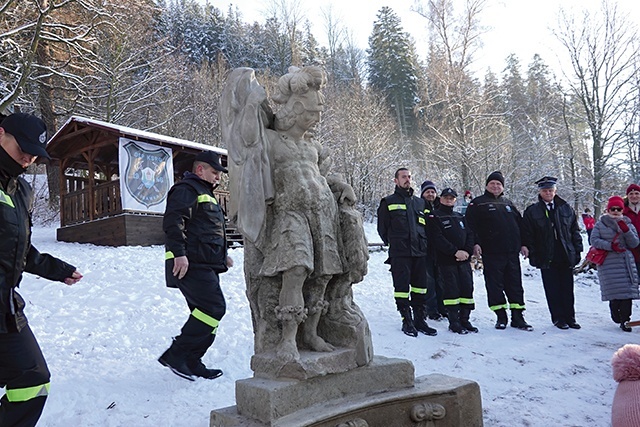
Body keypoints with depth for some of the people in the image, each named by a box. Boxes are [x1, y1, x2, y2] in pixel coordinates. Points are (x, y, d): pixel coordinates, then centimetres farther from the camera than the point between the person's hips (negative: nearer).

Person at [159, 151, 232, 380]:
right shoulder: (186, 189, -6)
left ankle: (192, 363, 17)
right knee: (214, 307, -17)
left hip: (206, 266, 11)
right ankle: (175, 354, -9)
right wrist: (179, 253, -27)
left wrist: (222, 255, 30)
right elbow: (173, 222, -19)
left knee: (204, 311, 10)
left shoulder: (205, 193, 28)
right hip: (192, 264, -11)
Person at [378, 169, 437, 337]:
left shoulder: (420, 202, 18)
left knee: (420, 286, 8)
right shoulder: (388, 202, 4)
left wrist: (423, 244, 12)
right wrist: (393, 243, 2)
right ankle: (407, 321, 7)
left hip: (420, 252, 4)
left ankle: (419, 319, 18)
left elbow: (426, 226, 22)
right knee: (402, 286, -2)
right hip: (399, 254, -4)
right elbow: (382, 228, 5)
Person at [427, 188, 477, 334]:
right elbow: (437, 239, -12)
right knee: (451, 290, -5)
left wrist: (467, 251, -6)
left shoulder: (460, 217, 21)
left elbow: (470, 234, 13)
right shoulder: (434, 217, 0)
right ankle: (453, 322, 3)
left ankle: (464, 320, 14)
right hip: (446, 260, -6)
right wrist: (455, 252, -18)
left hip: (464, 260, 6)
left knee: (467, 288, 3)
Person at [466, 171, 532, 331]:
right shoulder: (477, 203, 3)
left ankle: (518, 317, 13)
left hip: (512, 252, 5)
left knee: (515, 284, 6)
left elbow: (520, 223, 22)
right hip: (491, 253, -4)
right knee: (495, 285, 0)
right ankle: (501, 316, 11)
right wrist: (475, 243, -16)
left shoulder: (508, 203, 19)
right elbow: (471, 225, -5)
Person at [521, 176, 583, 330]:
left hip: (566, 257, 2)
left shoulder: (566, 209, 7)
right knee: (553, 290, 3)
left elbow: (575, 231, 10)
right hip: (546, 258, -2)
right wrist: (531, 253, -5)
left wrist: (577, 250, 4)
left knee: (568, 289, 8)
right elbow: (527, 234, 0)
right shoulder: (532, 212, 0)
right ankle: (558, 318, 14)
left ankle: (570, 317, 19)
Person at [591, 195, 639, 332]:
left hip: (626, 262, 2)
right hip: (608, 263, -2)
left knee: (627, 291, -7)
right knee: (614, 291, -6)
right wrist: (610, 246, -15)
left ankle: (624, 320, -2)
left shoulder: (628, 224, 14)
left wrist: (626, 230, -10)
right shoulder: (600, 224, 8)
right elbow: (594, 240, -2)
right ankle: (618, 318, 8)